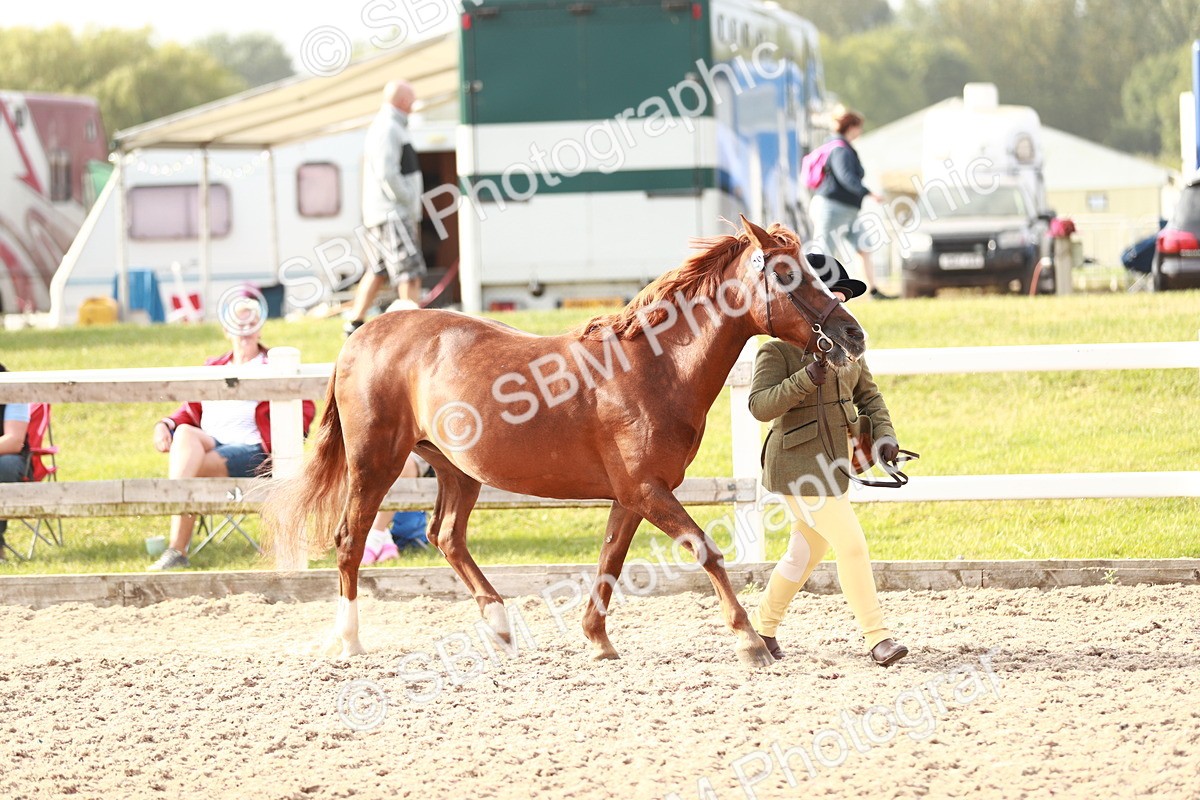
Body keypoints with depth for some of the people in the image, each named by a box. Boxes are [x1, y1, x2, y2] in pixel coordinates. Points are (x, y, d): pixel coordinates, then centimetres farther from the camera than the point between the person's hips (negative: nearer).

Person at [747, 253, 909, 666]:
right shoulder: (778, 351, -13)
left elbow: (868, 395, 15)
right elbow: (760, 405, -22)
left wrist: (885, 436, 0)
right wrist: (806, 379, -32)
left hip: (837, 461, 8)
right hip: (799, 465, -8)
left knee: (807, 551, 19)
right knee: (851, 544, -14)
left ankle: (763, 623, 37)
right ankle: (876, 636, -9)